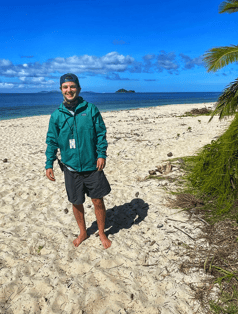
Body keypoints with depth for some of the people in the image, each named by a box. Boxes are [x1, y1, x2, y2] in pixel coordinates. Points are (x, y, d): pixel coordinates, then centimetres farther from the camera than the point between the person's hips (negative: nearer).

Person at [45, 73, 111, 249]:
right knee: (76, 203, 14)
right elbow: (52, 141, 7)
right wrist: (49, 164, 2)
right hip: (71, 167, 2)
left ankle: (102, 234, 29)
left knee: (98, 201, 6)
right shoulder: (57, 115, 3)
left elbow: (101, 133, 0)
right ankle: (83, 233, 38)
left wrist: (102, 154, -10)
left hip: (92, 166, -2)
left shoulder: (91, 109, -2)